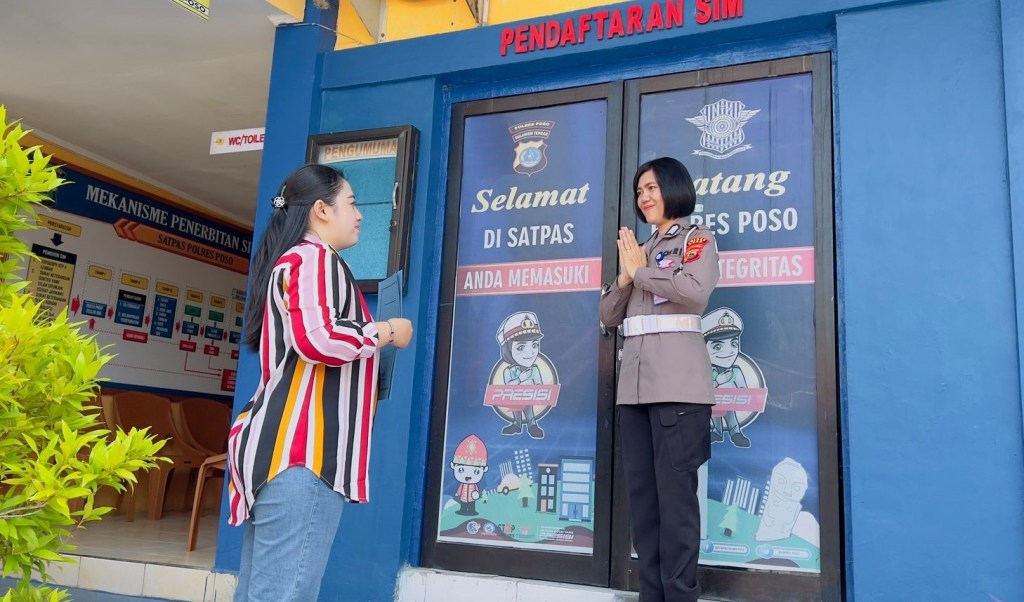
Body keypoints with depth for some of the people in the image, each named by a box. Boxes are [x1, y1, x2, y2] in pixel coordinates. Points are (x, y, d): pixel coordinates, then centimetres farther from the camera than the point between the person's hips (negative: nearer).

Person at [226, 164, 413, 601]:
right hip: (302, 449, -11)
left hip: (285, 444, 11)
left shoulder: (293, 261, 26)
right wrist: (388, 332, -6)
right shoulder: (314, 257, -5)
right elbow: (317, 337, -21)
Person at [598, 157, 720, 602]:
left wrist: (640, 272, -3)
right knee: (641, 490, 5)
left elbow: (695, 290, -14)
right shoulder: (640, 249, 23)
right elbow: (608, 316, 19)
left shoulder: (696, 238, 7)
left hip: (677, 383, -6)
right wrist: (625, 277, 2)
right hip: (634, 385, 6)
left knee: (675, 490, -7)